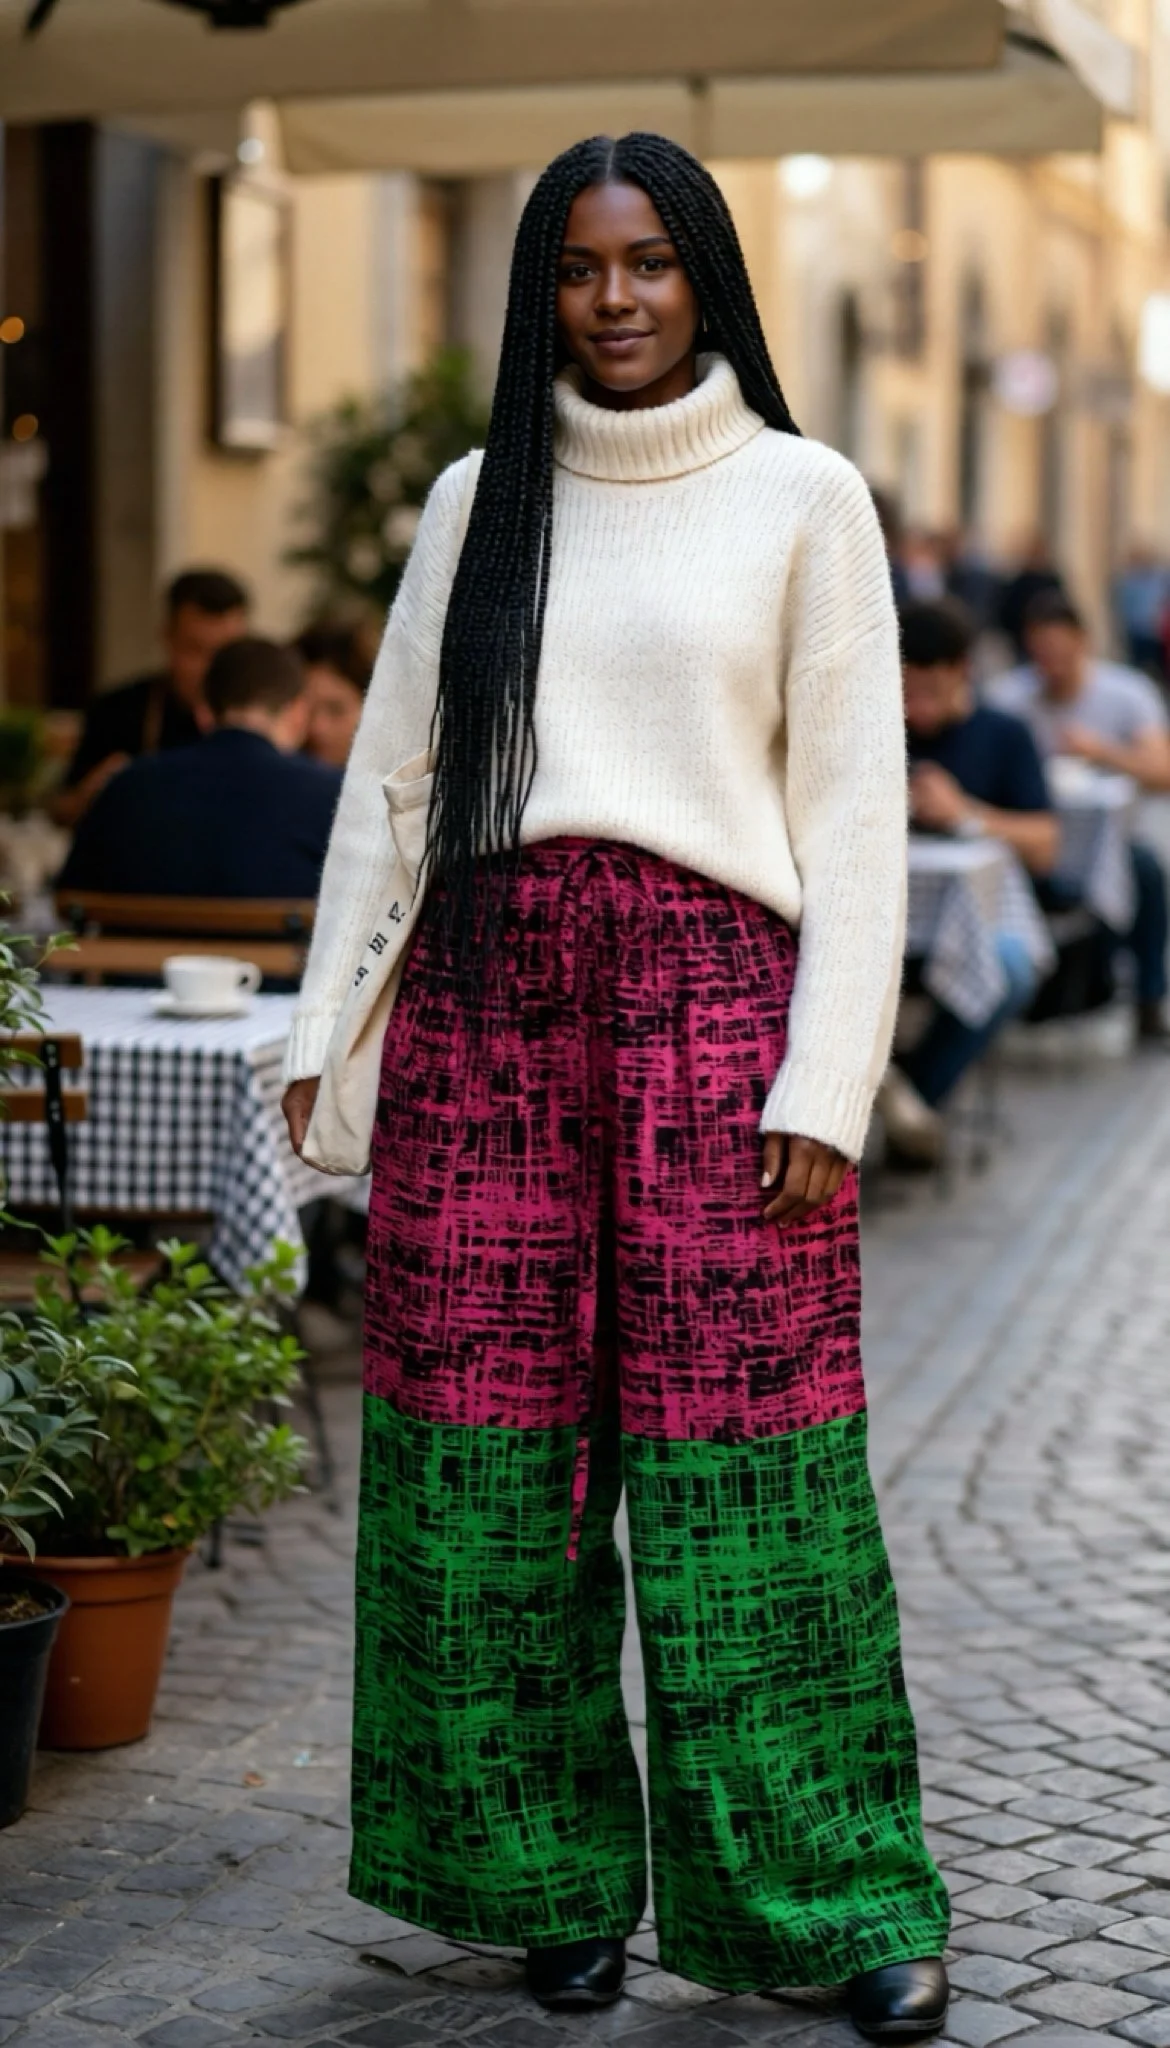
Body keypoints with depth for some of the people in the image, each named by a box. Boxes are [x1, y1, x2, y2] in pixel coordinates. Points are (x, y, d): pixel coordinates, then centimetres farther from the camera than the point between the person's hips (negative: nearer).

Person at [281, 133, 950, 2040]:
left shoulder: (804, 496, 5)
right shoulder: (477, 500, 15)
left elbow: (856, 808, 1)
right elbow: (387, 773, 16)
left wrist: (824, 1084, -7)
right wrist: (323, 1021, 7)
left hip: (711, 990, -3)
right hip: (486, 993, 3)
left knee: (738, 1463, -5)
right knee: (493, 1458, 2)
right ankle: (554, 1883, 16)